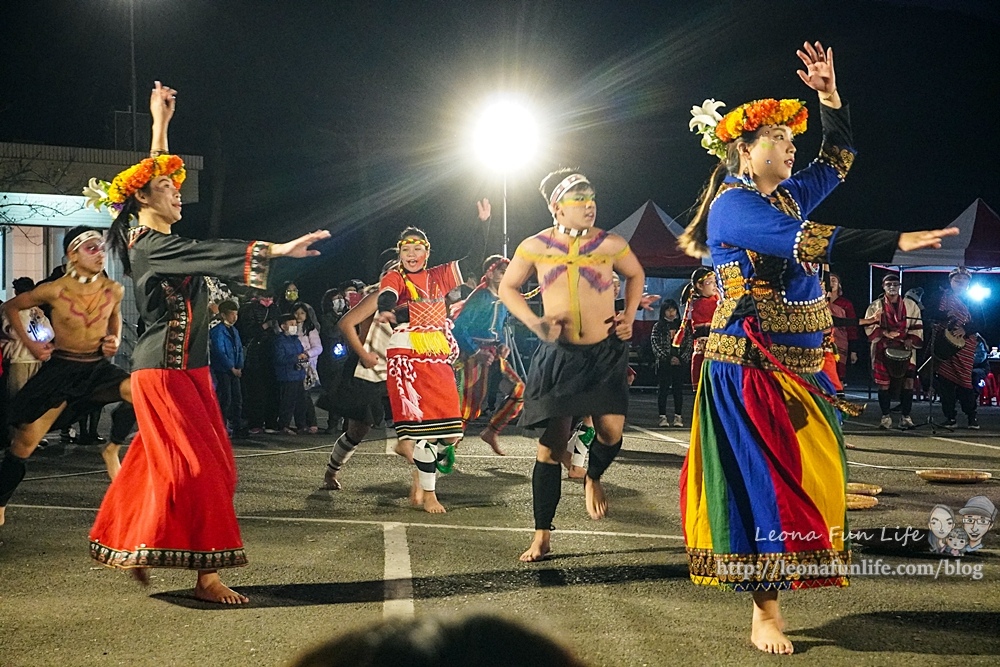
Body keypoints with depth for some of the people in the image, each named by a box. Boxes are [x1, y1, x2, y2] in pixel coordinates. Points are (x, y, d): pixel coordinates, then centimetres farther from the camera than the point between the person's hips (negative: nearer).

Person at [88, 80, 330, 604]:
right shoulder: (151, 246, -15)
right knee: (197, 466, -10)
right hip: (167, 370, -10)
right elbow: (210, 253, -29)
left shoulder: (150, 239, 12)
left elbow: (153, 172, 24)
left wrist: (160, 123, 31)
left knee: (157, 463, 13)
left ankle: (129, 548, 22)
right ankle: (206, 574, -7)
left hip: (184, 367, 10)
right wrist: (278, 250, -34)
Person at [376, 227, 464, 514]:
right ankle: (428, 492, 1)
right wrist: (386, 310, -47)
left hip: (439, 359, 5)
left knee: (451, 431, 1)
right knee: (424, 423, -9)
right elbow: (387, 297, -23)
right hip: (408, 358, -5)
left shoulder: (437, 277, 13)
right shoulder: (395, 278, -1)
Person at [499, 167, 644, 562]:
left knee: (611, 431, -14)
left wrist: (629, 317, 4)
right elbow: (507, 287, 9)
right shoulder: (535, 247, -3)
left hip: (605, 353, 0)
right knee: (550, 446, -1)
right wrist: (534, 322, -6)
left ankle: (593, 479, 24)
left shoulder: (610, 245, -3)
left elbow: (636, 275, 16)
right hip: (557, 355, 0)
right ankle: (542, 536, 9)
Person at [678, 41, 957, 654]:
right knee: (764, 481, -5)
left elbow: (837, 164, 29)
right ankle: (765, 613, 3)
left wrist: (831, 96, 16)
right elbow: (803, 241, -26)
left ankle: (773, 584, 22)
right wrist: (895, 243, -31)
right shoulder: (731, 206, -13)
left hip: (800, 366, 9)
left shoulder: (786, 197, 15)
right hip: (752, 367, -9)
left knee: (802, 476, 10)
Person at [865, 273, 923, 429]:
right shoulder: (875, 306, 7)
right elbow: (869, 327, 0)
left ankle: (906, 417, 4)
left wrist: (911, 340, -7)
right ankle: (885, 417, 7)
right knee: (883, 384, -3)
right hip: (883, 350, -1)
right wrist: (885, 333, -15)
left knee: (908, 381, -6)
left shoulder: (911, 305, 11)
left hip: (905, 350, 1)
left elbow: (917, 327, 9)